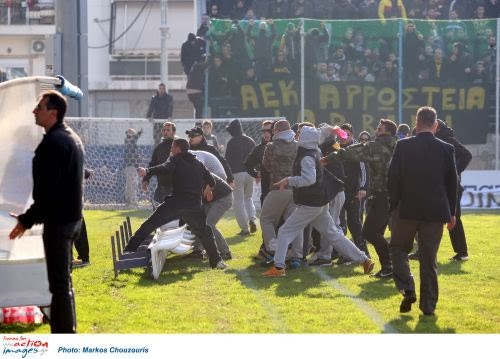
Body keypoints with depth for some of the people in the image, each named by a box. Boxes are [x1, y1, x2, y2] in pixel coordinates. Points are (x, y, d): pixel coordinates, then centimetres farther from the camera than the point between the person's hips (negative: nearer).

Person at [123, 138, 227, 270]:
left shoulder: (176, 160, 5)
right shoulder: (198, 164, 20)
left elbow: (165, 168, -17)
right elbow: (211, 181, 19)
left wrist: (147, 171, -32)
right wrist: (208, 190, 43)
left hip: (175, 203, -4)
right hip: (194, 206, 4)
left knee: (149, 225, 2)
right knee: (204, 232, 20)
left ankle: (130, 250, -4)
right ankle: (216, 260, 12)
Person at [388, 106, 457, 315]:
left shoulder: (403, 146, -6)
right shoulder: (446, 149, -2)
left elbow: (392, 178, -4)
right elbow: (452, 182, 4)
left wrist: (393, 205, 6)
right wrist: (451, 212, 12)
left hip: (407, 209, -1)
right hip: (435, 211, 2)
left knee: (398, 249, 15)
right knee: (429, 257, 7)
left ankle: (407, 290, -4)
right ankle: (428, 305, 8)